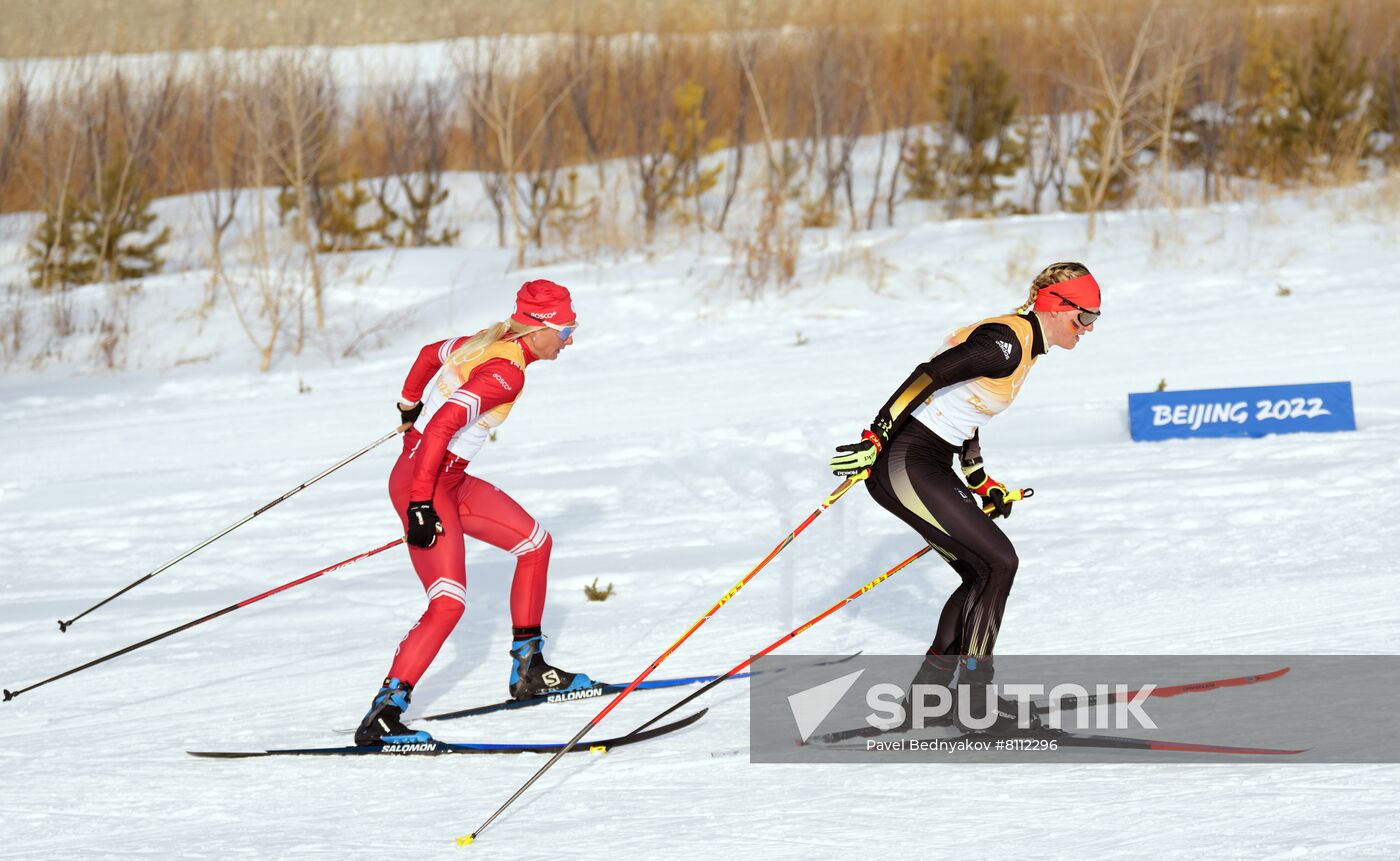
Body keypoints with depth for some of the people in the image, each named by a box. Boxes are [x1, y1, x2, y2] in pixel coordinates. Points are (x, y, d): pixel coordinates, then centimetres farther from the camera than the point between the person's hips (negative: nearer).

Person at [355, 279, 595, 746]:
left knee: (535, 543, 17)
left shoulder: (488, 343, 7)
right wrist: (421, 503, -28)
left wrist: (409, 406, 44)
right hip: (425, 484, -10)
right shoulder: (507, 371, -21)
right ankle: (382, 714, -20)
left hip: (451, 479, 10)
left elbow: (429, 354, 25)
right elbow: (442, 426, -29)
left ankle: (528, 670, 26)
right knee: (448, 603, -19)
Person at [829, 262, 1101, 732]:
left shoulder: (1023, 347, 16)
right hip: (905, 461, -10)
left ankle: (927, 691, 12)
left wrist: (981, 485, 22)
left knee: (984, 574, 10)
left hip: (930, 465, 10)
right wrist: (874, 441, -26)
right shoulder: (1007, 342, -16)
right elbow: (927, 376, -23)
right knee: (998, 562, -10)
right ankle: (973, 694, -6)